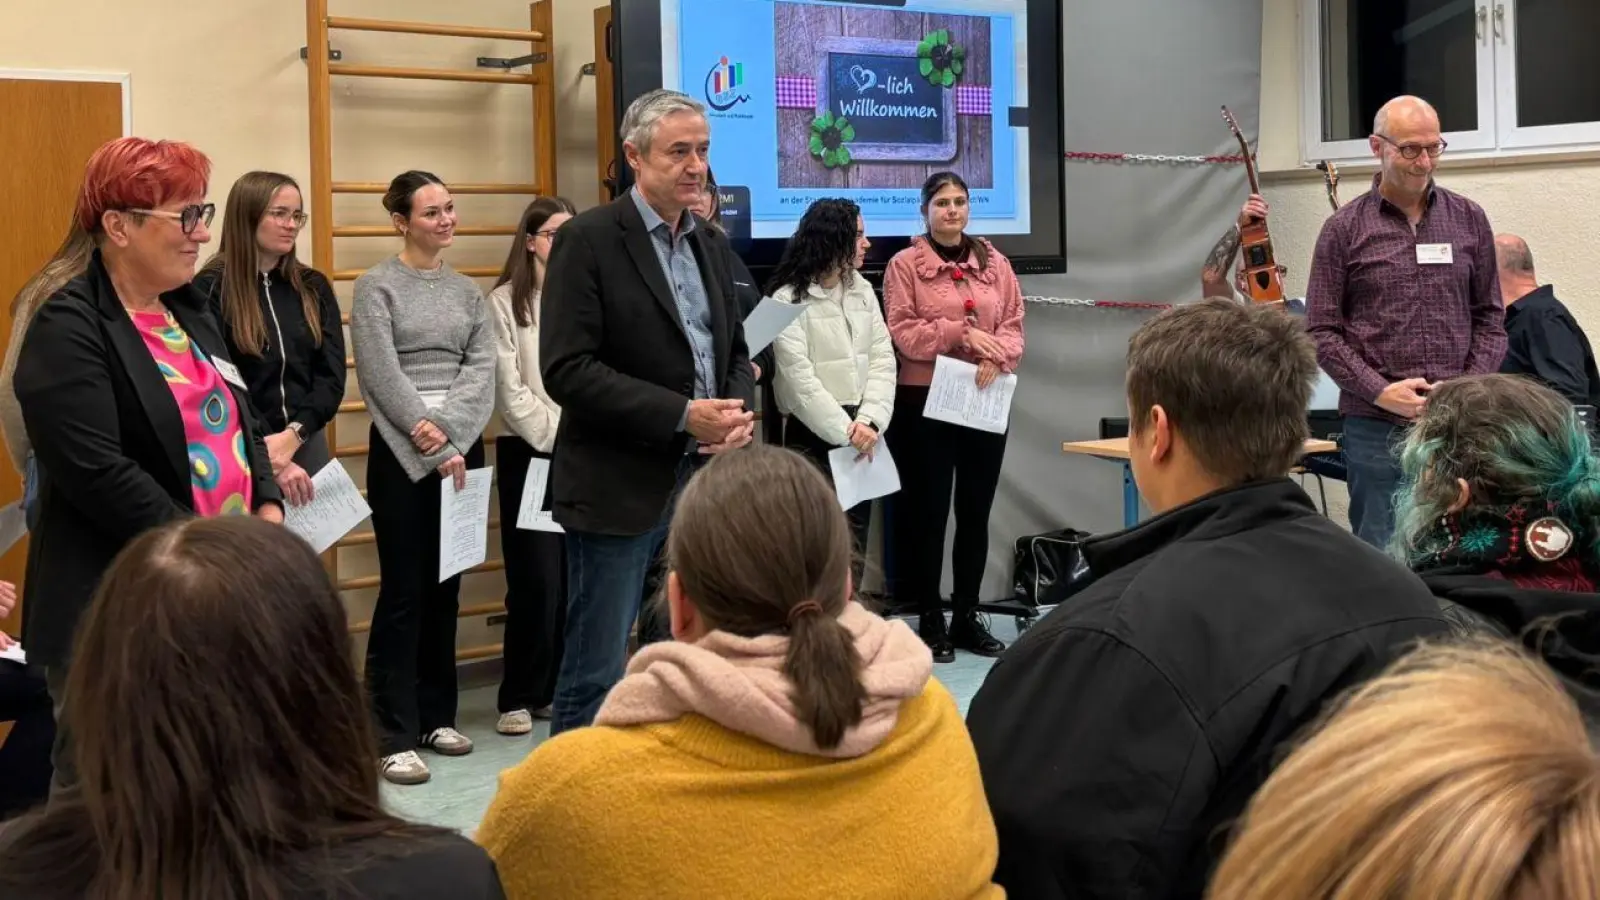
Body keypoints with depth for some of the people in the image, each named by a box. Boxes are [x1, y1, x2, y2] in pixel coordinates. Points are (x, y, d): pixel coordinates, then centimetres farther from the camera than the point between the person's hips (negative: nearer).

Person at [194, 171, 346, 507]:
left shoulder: (313, 287, 7)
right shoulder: (212, 289, -6)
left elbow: (332, 377, 2)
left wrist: (292, 435, -14)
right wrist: (269, 459, -16)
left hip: (308, 445, 4)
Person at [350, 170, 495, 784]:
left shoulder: (468, 291, 12)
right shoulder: (376, 287, -1)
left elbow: (482, 370, 2)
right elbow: (382, 374, -10)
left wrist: (448, 432, -13)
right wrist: (427, 441, -15)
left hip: (462, 448, 5)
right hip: (401, 451, -5)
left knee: (446, 587, 10)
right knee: (403, 590, -5)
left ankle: (437, 715, 21)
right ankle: (396, 735, 0)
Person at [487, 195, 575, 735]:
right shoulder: (505, 301, 0)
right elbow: (509, 390, -5)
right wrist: (558, 437, -9)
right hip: (530, 452, -3)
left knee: (574, 577, 4)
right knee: (537, 579, -4)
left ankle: (554, 689, 16)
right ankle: (518, 698, 8)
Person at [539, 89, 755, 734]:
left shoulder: (713, 246, 13)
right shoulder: (589, 240, -8)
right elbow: (567, 369, -16)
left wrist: (740, 414, -3)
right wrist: (682, 415, -18)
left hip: (705, 481, 7)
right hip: (621, 487, -6)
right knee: (596, 673, 1)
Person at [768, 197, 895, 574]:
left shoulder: (862, 290, 10)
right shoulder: (788, 299, -8)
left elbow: (883, 358, 3)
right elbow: (799, 379, -14)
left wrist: (869, 421, -11)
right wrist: (845, 430, -17)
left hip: (862, 433, 6)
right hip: (813, 436, -6)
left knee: (855, 544, 9)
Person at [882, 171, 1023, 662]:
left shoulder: (995, 263, 9)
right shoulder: (905, 265, -2)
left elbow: (1014, 328, 5)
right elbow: (902, 333, -11)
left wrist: (995, 356, -15)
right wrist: (962, 333, -20)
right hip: (924, 403, -4)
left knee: (975, 511, 10)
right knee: (929, 511, 2)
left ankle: (968, 615, 21)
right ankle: (931, 619, 12)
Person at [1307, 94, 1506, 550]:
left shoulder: (1469, 220, 7)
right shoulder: (1344, 229, 0)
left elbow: (1490, 318, 10)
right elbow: (1322, 331, -2)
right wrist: (1380, 391, -13)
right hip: (1376, 425, -2)